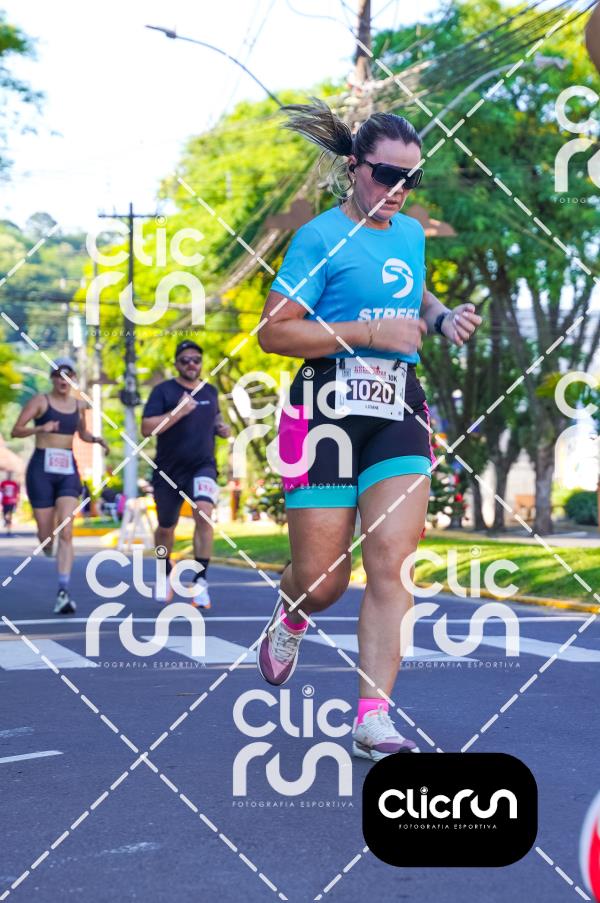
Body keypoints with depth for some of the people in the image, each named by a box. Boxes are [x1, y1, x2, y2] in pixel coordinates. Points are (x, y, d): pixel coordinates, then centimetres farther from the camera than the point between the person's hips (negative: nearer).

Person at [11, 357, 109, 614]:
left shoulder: (79, 405, 11)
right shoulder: (40, 401, -2)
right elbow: (16, 431, -8)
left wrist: (96, 439, 7)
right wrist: (40, 428, -25)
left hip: (68, 470, 2)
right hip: (42, 469, -2)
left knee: (66, 532, -14)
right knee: (46, 534, 3)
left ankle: (63, 592, -18)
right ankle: (47, 543, 44)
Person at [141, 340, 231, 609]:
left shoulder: (210, 392, 9)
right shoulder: (163, 391, -5)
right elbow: (146, 428, -15)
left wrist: (222, 428, 5)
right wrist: (178, 412, -25)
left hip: (203, 467, 1)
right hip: (169, 471, -1)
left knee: (204, 512, -27)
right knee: (166, 528, 14)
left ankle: (200, 581, -21)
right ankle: (166, 572, 45)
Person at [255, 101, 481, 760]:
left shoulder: (411, 233, 15)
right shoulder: (321, 237, -6)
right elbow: (272, 332, -11)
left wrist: (441, 317, 13)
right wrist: (370, 332, -16)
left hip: (398, 414, 5)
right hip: (328, 410, -5)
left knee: (391, 562, -8)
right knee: (320, 579, -1)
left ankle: (372, 718, -4)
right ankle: (289, 619, 37)